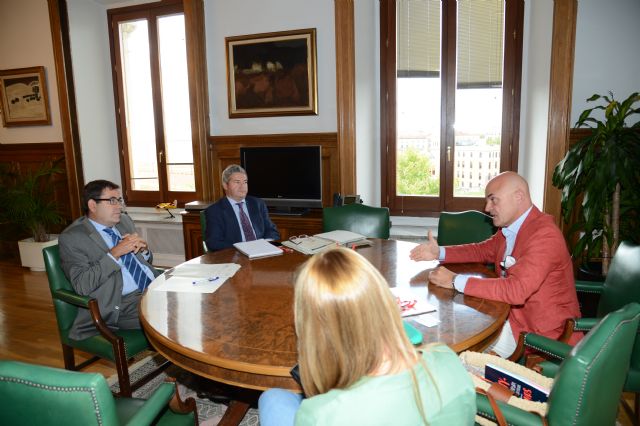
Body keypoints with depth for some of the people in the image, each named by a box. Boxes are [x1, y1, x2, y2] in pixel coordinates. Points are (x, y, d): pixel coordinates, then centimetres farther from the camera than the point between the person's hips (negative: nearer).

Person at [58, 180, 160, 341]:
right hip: (122, 304, -6)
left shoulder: (125, 220, 15)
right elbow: (82, 286, -14)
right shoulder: (72, 237, -4)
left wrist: (143, 249, -1)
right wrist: (115, 253, -19)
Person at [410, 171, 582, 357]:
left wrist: (456, 281, -30)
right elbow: (484, 250, 18)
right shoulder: (510, 229, 1)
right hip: (514, 313, 8)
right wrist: (439, 252, 2)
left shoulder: (544, 235, -25)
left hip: (540, 330, -7)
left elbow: (516, 290, -35)